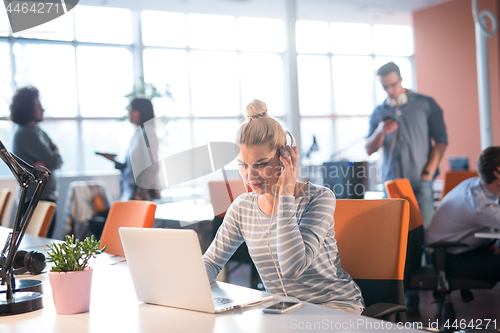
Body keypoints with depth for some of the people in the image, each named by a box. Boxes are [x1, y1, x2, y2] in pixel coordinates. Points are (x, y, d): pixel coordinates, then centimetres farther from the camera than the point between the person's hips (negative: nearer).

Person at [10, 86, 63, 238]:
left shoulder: (39, 132, 16)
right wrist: (55, 153, 5)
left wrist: (46, 164, -11)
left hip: (47, 196, 9)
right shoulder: (25, 134, -13)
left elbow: (58, 161, 11)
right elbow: (53, 161, -18)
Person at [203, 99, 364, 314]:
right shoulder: (242, 208, 0)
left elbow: (292, 267, -30)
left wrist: (286, 196, -25)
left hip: (335, 305, -5)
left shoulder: (319, 199, -16)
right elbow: (211, 261, 9)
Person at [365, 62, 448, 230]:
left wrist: (429, 173, -5)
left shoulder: (425, 104, 7)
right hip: (391, 181, 2)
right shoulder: (379, 112, 14)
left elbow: (441, 141, 4)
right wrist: (380, 132, -9)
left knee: (425, 226, -10)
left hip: (420, 180, -2)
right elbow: (369, 150, 11)